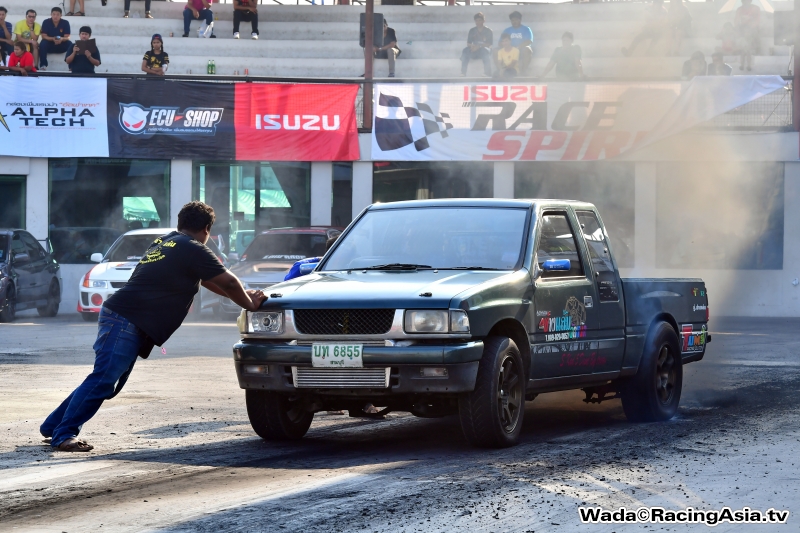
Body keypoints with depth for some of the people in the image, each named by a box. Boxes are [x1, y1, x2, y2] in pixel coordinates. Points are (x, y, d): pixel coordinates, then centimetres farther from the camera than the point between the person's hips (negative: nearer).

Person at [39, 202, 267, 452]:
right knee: (102, 382, -13)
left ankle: (53, 427, 16)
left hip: (117, 317, 10)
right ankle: (63, 434, -14)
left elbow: (203, 278, 32)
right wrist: (250, 303, 14)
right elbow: (229, 282, -3)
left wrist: (242, 294, 33)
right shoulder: (193, 250, -7)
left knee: (103, 382, 13)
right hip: (127, 322, -10)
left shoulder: (165, 242, 21)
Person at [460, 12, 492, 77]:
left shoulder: (488, 31, 4)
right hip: (474, 51, 3)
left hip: (484, 50, -3)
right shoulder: (472, 31, 13)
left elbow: (489, 44, -6)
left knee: (485, 50, -40)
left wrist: (479, 46, -21)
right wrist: (472, 46, -17)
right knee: (465, 51, -29)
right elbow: (468, 43, 9)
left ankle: (488, 73, -43)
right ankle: (463, 73, -39)